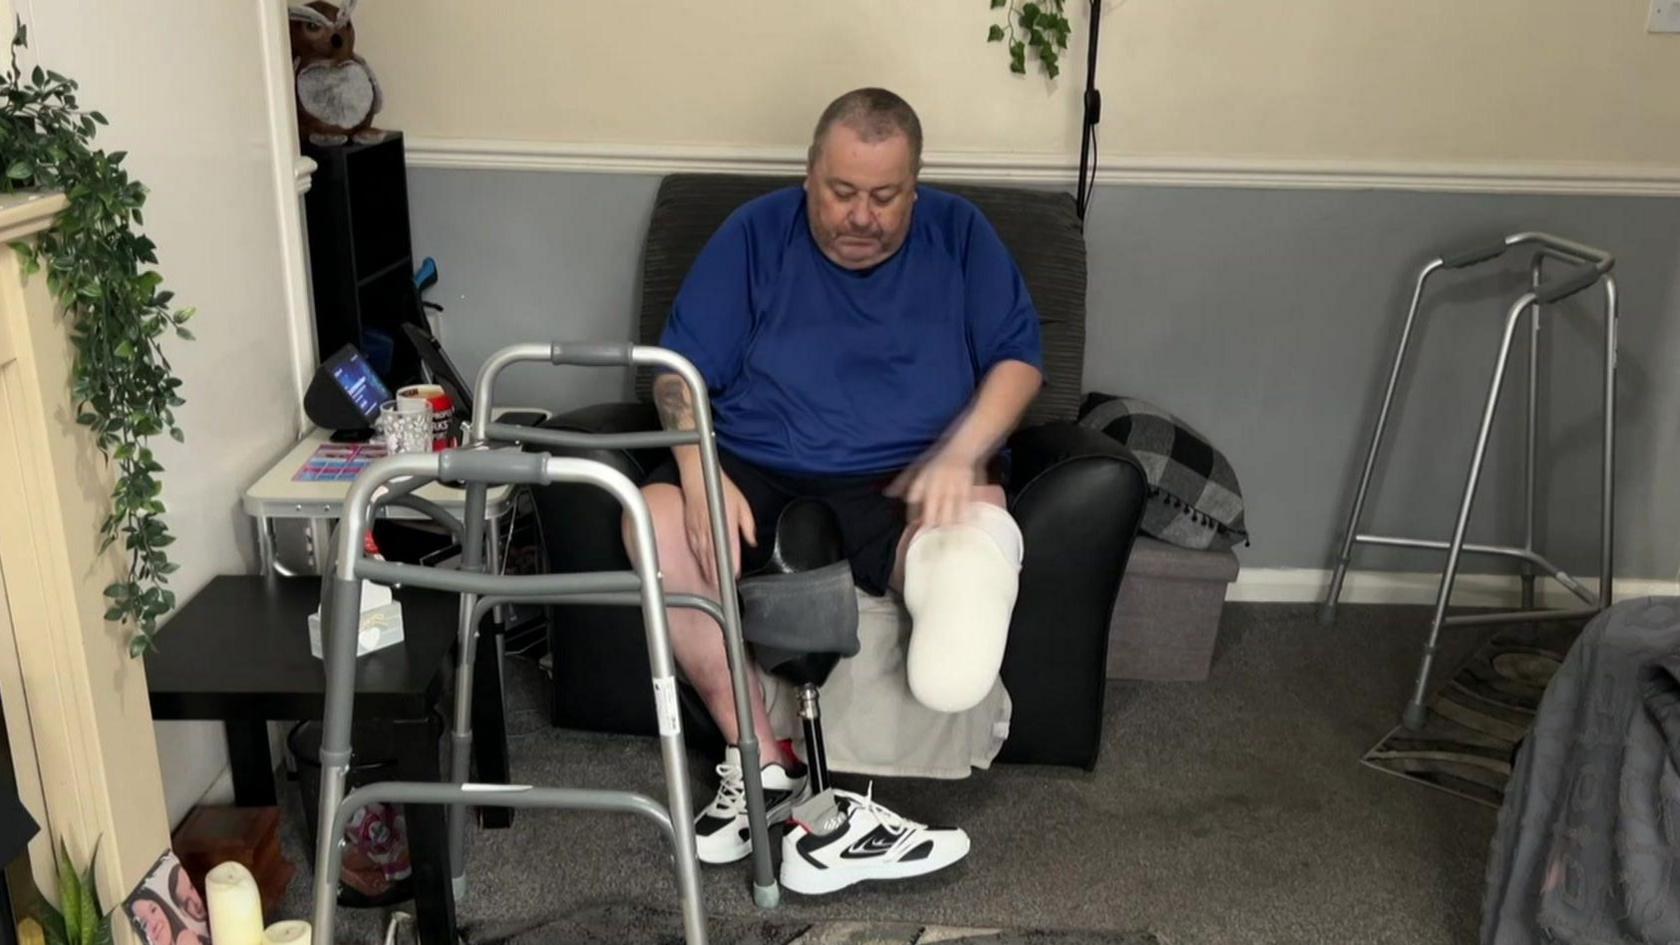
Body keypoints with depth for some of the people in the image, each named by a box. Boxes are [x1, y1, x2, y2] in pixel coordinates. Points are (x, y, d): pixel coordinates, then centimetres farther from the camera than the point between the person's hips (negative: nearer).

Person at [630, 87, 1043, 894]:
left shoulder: (959, 233, 5)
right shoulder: (753, 234, 4)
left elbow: (1019, 359, 2)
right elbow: (680, 371, 0)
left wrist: (960, 451, -17)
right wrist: (701, 473, -19)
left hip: (906, 480, 0)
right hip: (758, 472, 1)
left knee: (978, 541, -33)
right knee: (656, 518, -29)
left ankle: (833, 814, -25)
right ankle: (763, 762, -17)